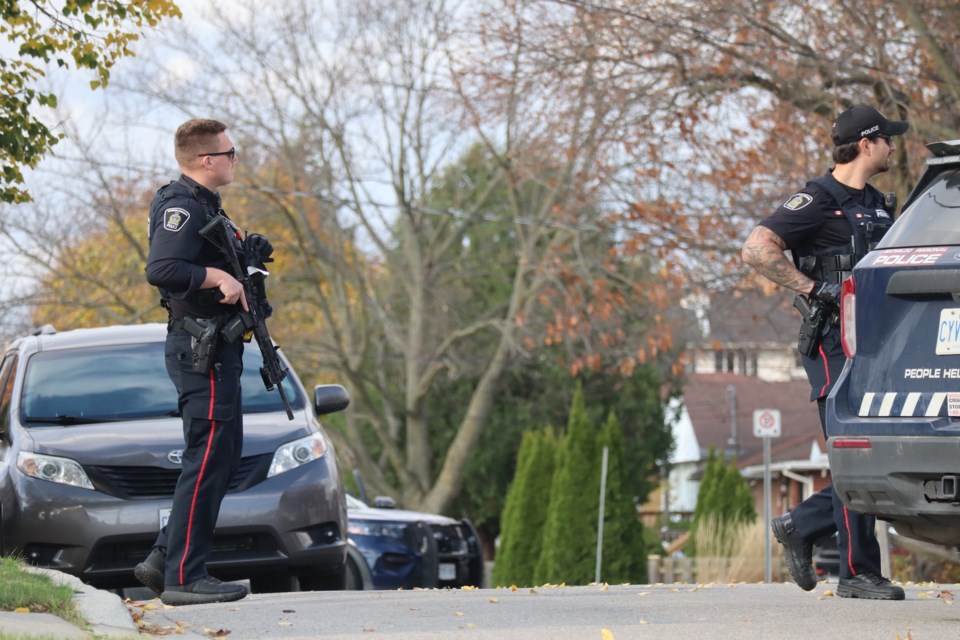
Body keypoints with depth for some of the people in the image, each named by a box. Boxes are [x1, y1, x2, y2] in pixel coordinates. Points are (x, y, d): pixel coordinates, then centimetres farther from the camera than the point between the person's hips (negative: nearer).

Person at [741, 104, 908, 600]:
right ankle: (858, 573, -5)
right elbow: (756, 249, -18)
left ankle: (801, 525, 21)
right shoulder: (818, 200, -8)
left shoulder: (876, 205, 19)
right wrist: (814, 288, -19)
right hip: (835, 344, -8)